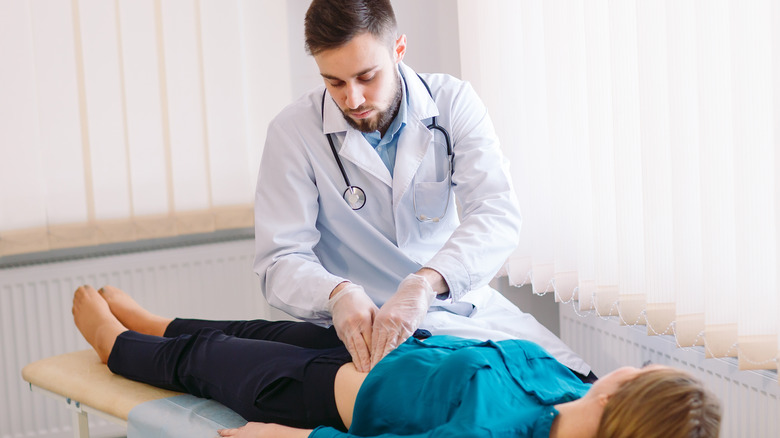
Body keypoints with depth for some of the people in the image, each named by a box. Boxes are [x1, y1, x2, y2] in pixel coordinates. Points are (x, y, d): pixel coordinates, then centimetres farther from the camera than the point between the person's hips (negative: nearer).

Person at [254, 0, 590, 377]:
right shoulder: (293, 132, -8)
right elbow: (280, 261, -10)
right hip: (365, 325, -3)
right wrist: (338, 294, -34)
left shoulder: (453, 103, -5)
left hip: (468, 305, 4)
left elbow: (498, 214, -19)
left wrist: (423, 284, -38)